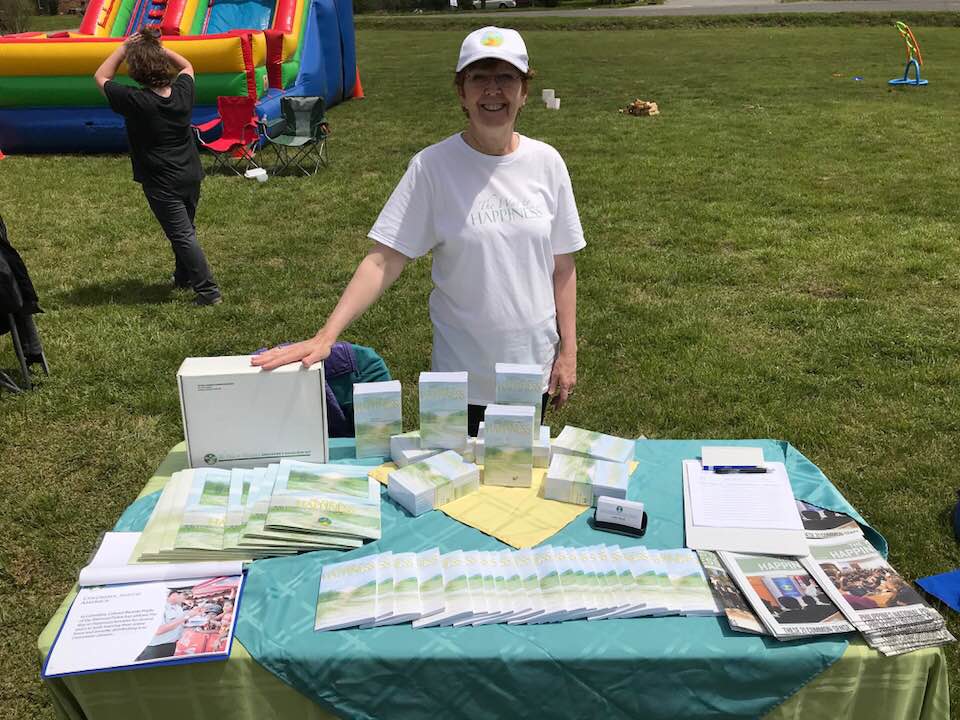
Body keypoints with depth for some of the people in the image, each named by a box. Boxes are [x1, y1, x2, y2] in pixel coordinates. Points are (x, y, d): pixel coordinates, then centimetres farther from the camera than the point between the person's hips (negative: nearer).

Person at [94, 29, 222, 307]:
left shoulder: (134, 101, -19)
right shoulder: (183, 91, -6)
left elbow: (101, 76, -3)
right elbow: (186, 65, 17)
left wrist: (124, 47, -4)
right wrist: (157, 46, 9)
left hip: (162, 183, -6)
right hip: (191, 175, 6)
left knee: (183, 236, -2)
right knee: (185, 229, 21)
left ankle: (208, 290, -3)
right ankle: (184, 277, 37)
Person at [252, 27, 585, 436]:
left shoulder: (546, 162, -4)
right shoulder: (432, 166, -12)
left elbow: (562, 266, 2)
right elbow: (384, 261, -16)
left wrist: (568, 350, 1)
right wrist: (326, 335, -26)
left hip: (533, 367, 3)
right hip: (462, 372, -2)